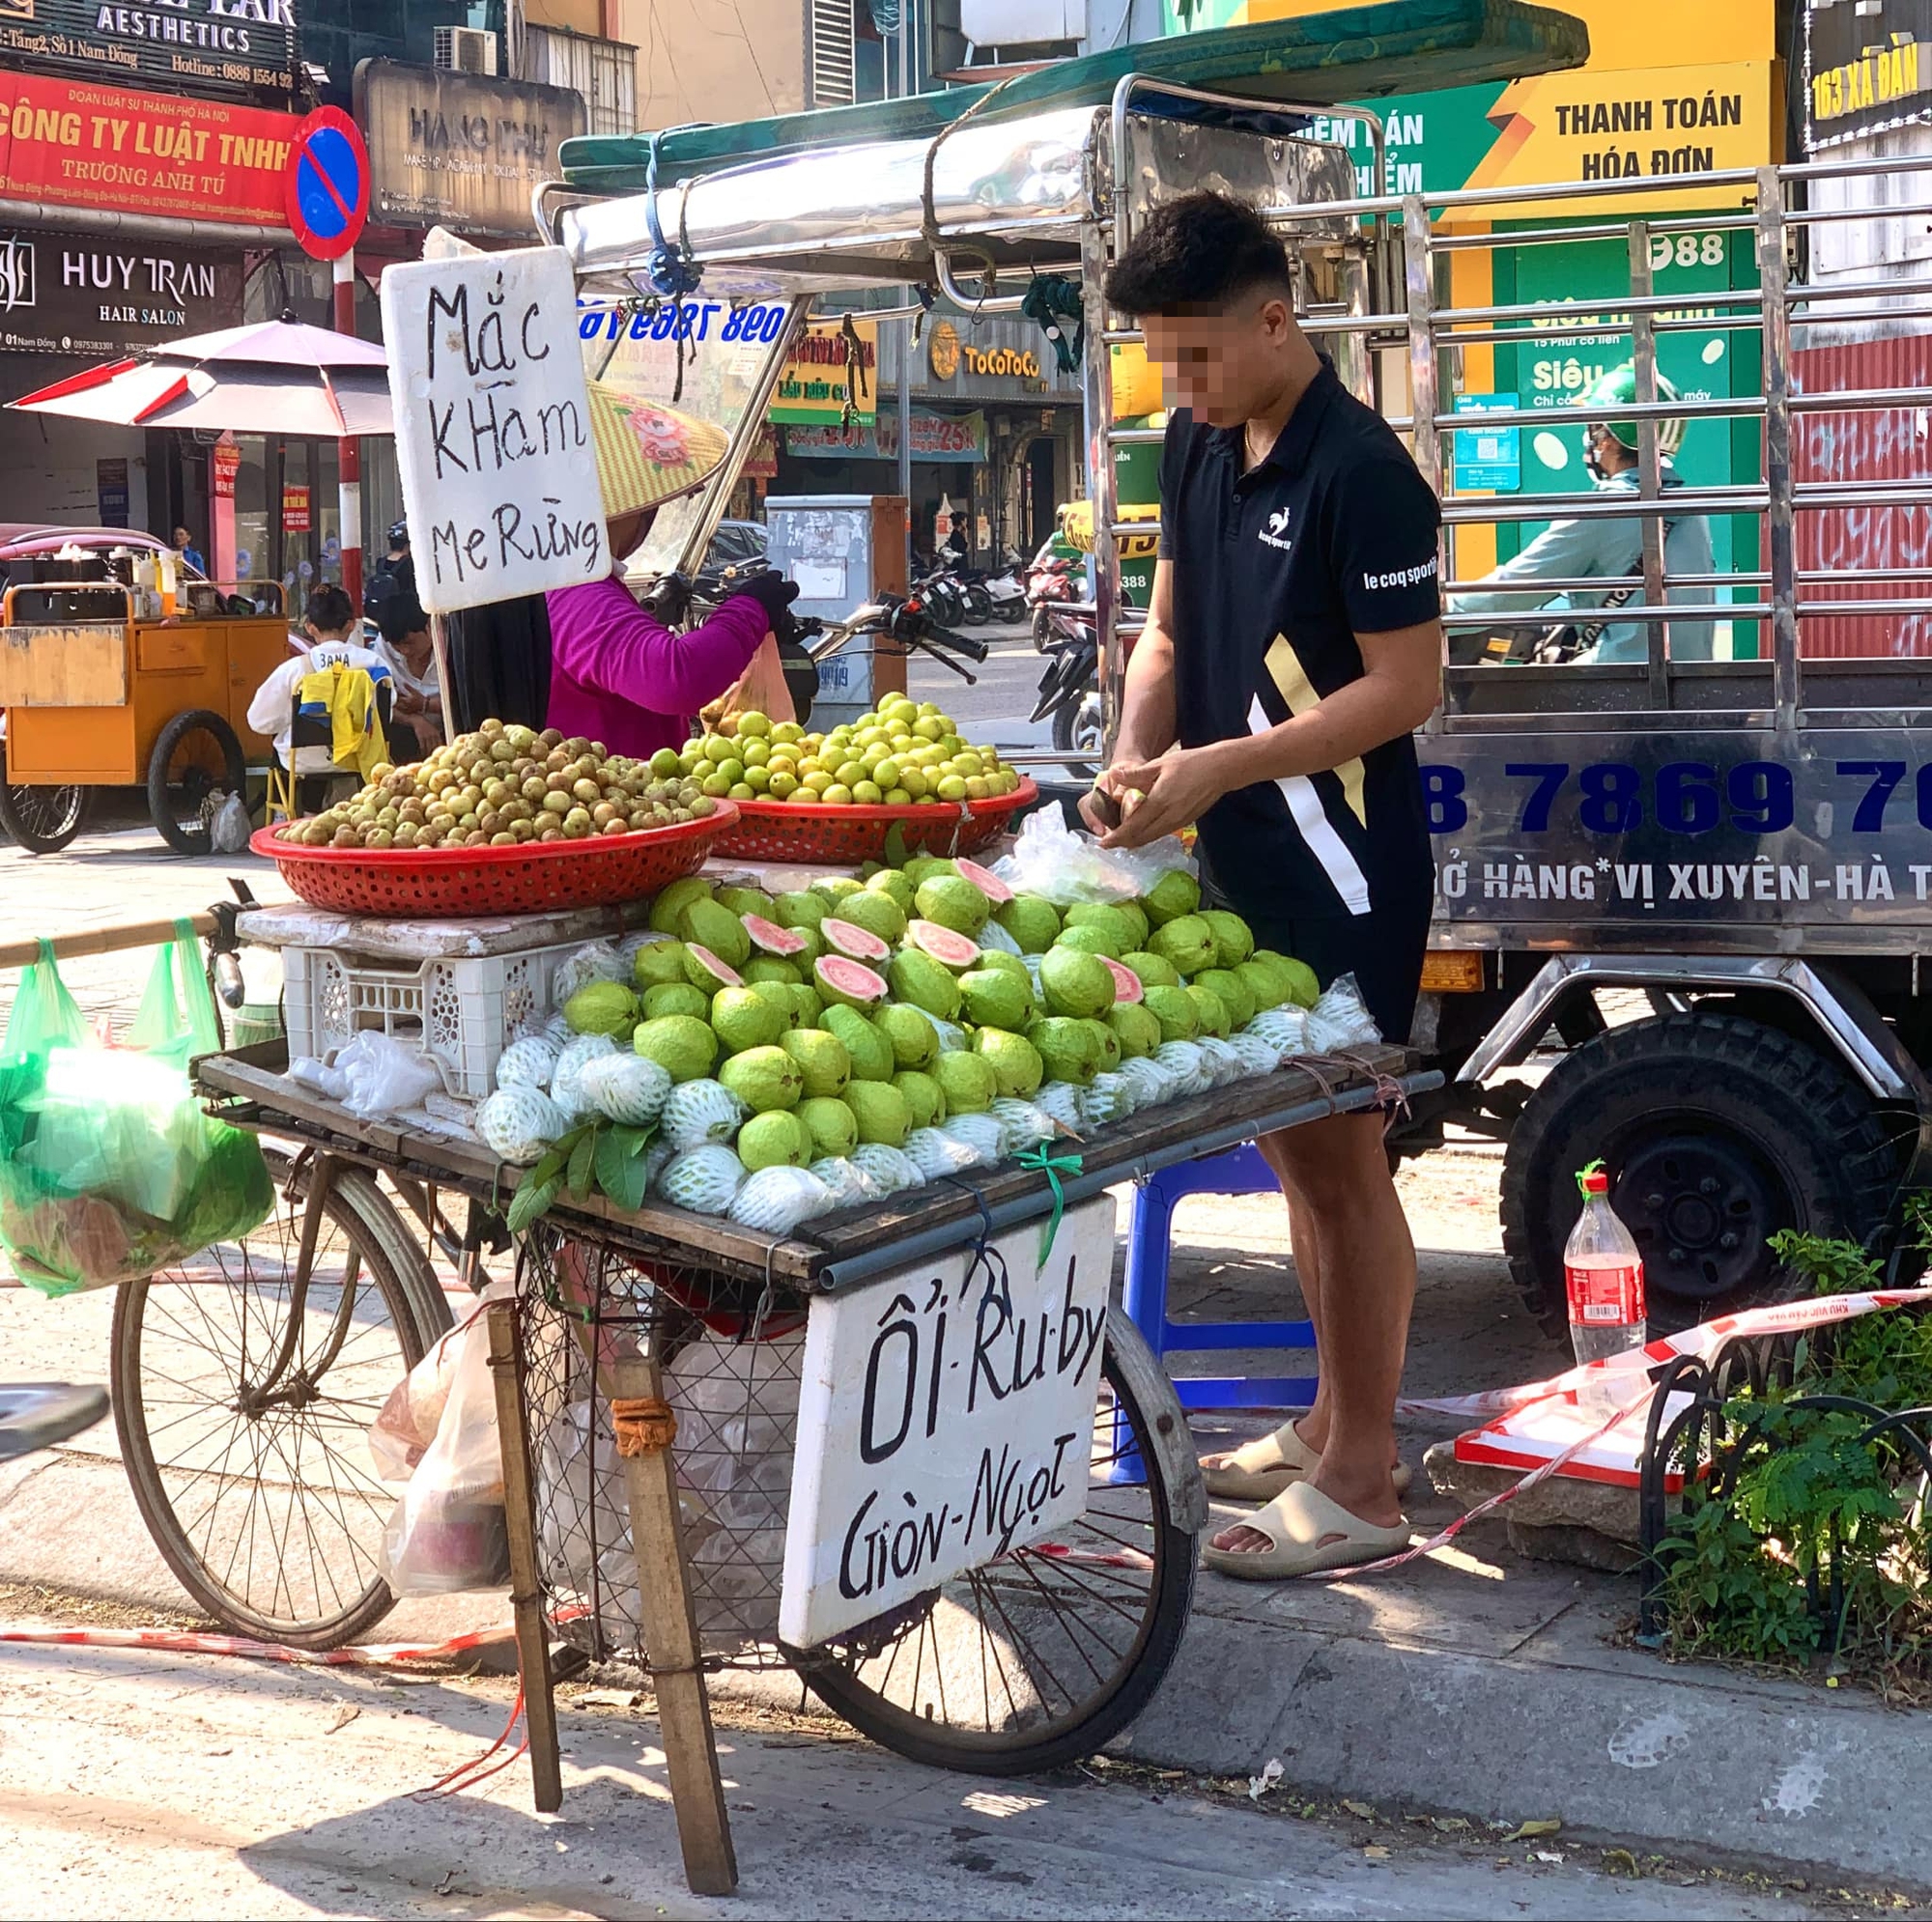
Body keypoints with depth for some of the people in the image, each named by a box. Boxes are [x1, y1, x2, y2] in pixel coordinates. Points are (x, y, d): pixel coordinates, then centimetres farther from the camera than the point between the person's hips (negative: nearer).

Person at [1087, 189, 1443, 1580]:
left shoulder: (1359, 471, -18)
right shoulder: (1196, 446, 8)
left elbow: (1406, 684, -18)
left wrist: (1219, 766, -21)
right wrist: (1138, 755, -3)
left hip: (1340, 875, -8)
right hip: (1245, 859, 8)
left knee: (1339, 1159, -2)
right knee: (1291, 1150, 16)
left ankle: (1363, 1487, 8)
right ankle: (1334, 1422, 30)